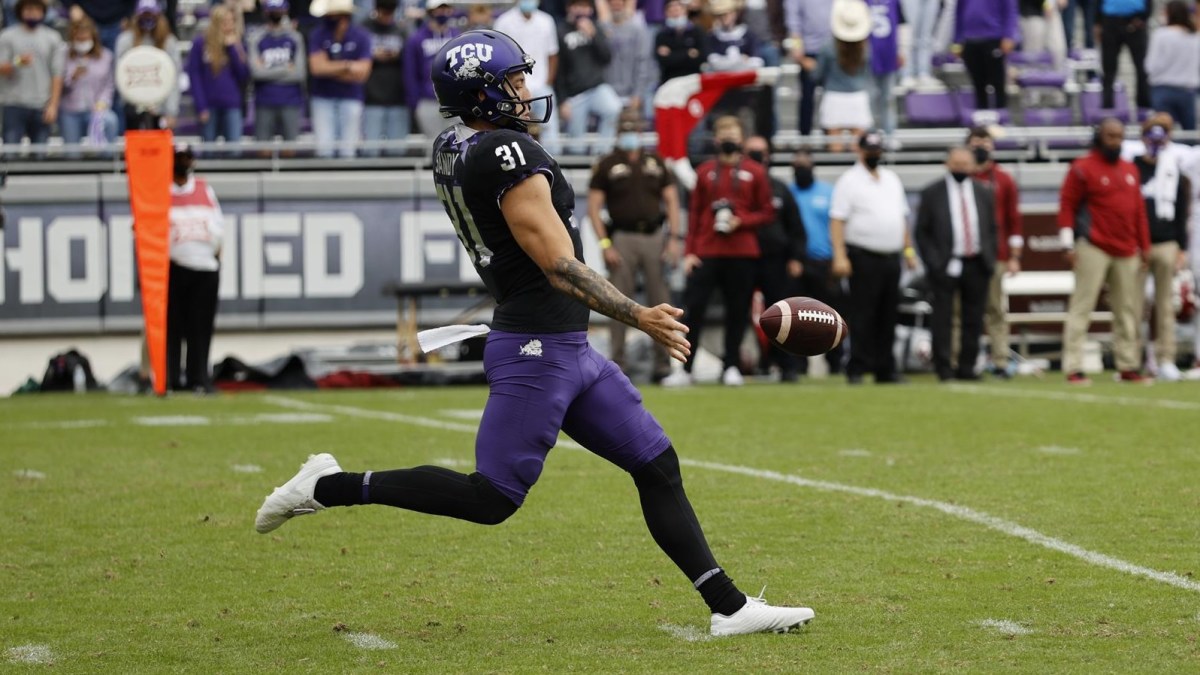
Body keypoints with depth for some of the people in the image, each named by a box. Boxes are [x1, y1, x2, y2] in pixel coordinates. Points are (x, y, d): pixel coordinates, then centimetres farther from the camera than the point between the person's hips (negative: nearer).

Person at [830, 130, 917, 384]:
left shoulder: (892, 179, 17)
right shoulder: (849, 181, -4)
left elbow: (901, 217, 22)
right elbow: (837, 220, -10)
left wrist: (908, 249, 14)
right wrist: (839, 256, -19)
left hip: (891, 257, 6)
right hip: (864, 256, -6)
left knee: (888, 317, 8)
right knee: (862, 316, -7)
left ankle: (885, 369, 13)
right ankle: (857, 369, -4)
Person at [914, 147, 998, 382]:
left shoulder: (984, 193, 11)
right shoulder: (932, 193, 1)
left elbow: (992, 228, 16)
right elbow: (921, 231, 1)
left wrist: (989, 258, 3)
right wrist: (933, 262, -8)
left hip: (977, 265, 3)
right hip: (945, 266, -3)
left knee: (973, 319, 4)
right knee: (943, 319, -5)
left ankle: (967, 367, 10)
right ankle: (944, 369, -1)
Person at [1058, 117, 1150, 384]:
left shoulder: (1130, 169, 15)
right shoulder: (1083, 168, -4)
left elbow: (1138, 209, 18)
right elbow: (1067, 205, -6)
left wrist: (1144, 245, 15)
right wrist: (1069, 245, -12)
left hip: (1127, 252, 6)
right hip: (1094, 249, -6)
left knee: (1127, 311, 8)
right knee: (1081, 306, -7)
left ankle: (1128, 367, 13)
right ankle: (1073, 369, -8)